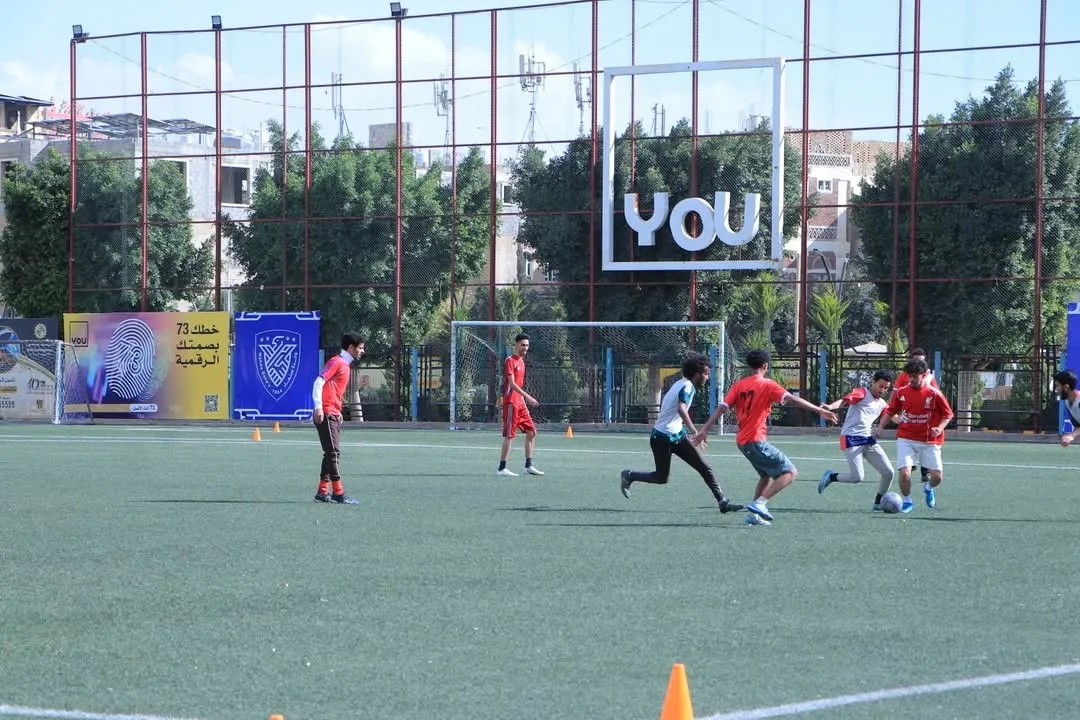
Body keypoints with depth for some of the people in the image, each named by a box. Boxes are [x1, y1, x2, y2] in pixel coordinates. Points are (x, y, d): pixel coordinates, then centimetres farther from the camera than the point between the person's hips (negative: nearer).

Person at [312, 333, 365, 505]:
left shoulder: (345, 365, 19)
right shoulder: (336, 362, -9)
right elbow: (319, 382, -17)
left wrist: (338, 411, 17)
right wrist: (318, 408, -23)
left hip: (334, 415, 10)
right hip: (326, 414, -10)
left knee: (332, 454, 9)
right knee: (333, 453, -10)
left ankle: (322, 492, 12)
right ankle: (338, 493, -10)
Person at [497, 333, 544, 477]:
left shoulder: (521, 361, 17)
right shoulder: (510, 361, -10)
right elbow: (512, 384, -19)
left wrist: (524, 403, 19)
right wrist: (527, 397, -26)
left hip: (520, 403, 9)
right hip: (511, 402, -9)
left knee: (531, 431, 10)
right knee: (510, 435, -9)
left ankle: (529, 465, 16)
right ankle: (502, 468, -6)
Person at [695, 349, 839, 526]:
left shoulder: (738, 385, 10)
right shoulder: (767, 385, -7)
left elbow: (721, 408, 3)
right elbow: (791, 399, -18)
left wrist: (705, 429, 4)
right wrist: (820, 411, -22)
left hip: (742, 441, 8)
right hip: (756, 440, -8)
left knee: (767, 475, 26)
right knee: (790, 472, -7)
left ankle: (754, 514, 23)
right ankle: (760, 503, -19)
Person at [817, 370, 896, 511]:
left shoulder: (882, 404, 18)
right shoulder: (861, 393, -4)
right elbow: (844, 401, -20)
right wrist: (830, 407, -41)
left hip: (868, 440, 7)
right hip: (852, 439, -7)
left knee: (888, 473, 2)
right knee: (857, 477, -18)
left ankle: (878, 503, 19)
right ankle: (831, 476, 9)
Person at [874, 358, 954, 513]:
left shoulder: (934, 394, -6)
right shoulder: (901, 392, 0)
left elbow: (948, 414, 2)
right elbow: (890, 412, 13)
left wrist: (939, 428, -13)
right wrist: (880, 427, 1)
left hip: (929, 441, 0)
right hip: (906, 439, 0)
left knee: (937, 477, -1)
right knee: (904, 472, -16)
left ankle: (928, 488, 36)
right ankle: (907, 502, 9)